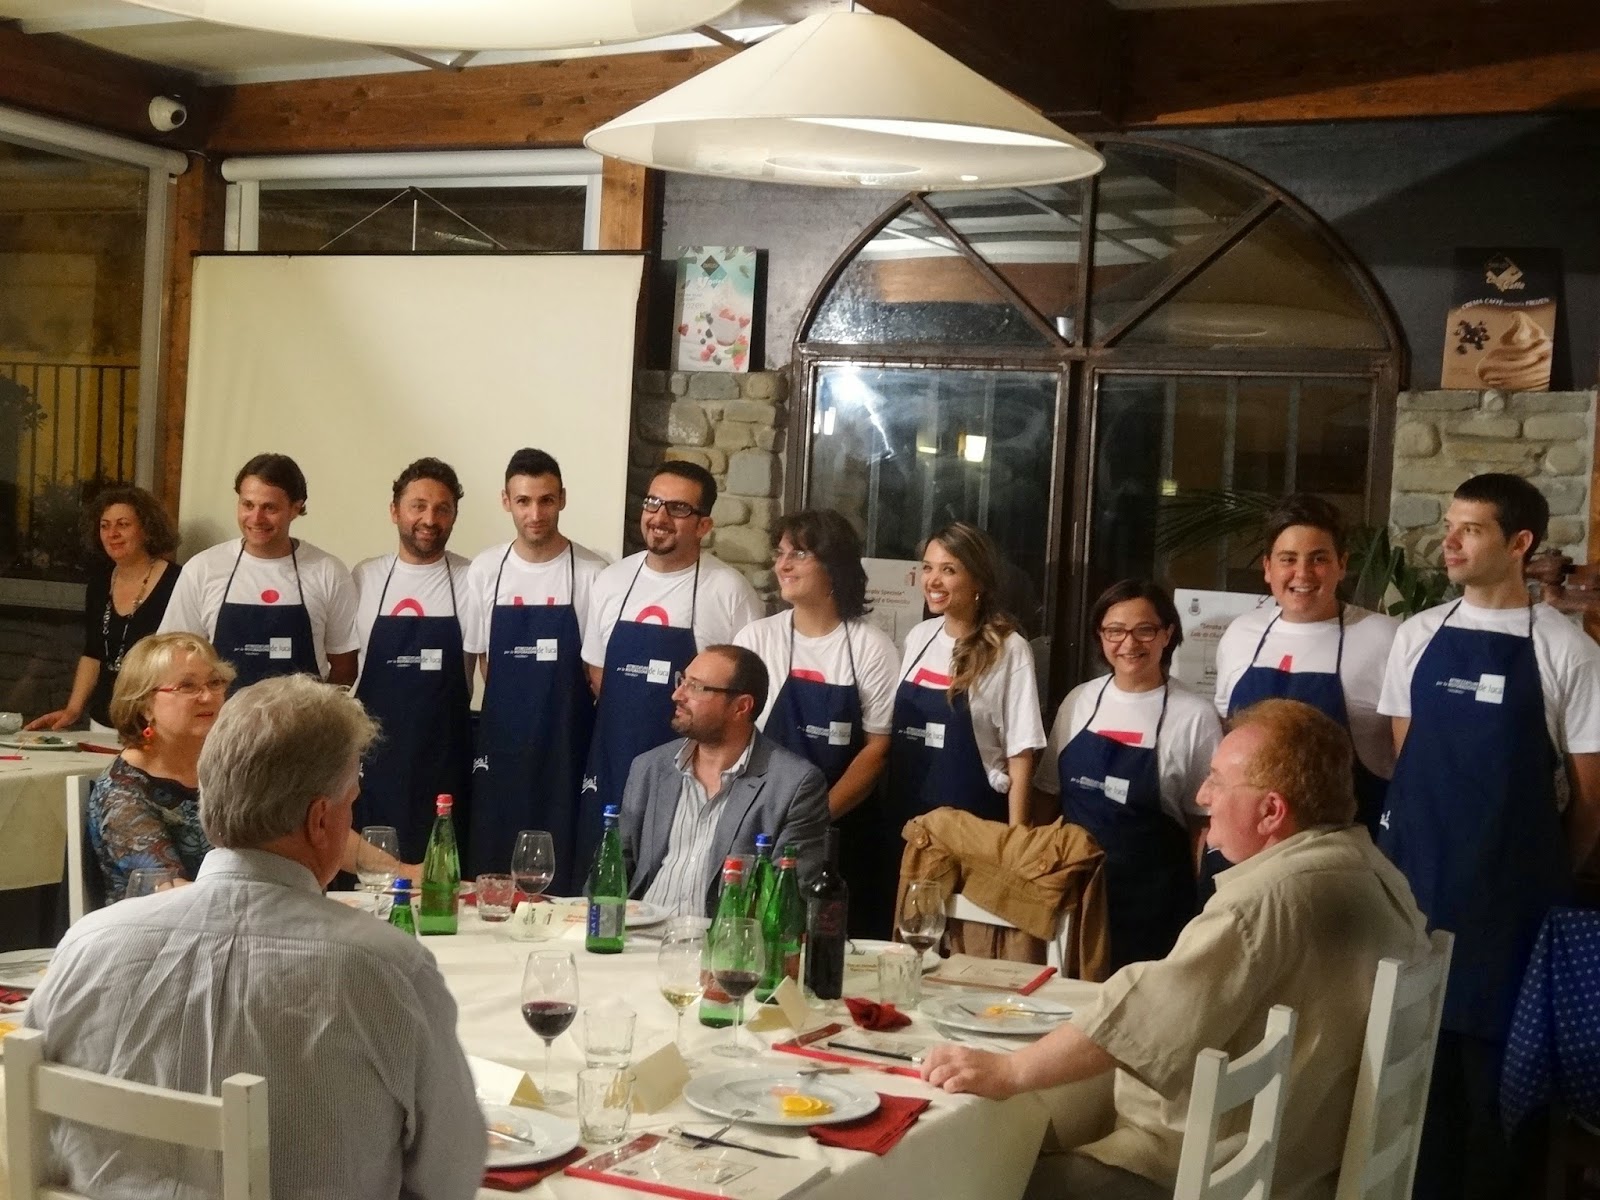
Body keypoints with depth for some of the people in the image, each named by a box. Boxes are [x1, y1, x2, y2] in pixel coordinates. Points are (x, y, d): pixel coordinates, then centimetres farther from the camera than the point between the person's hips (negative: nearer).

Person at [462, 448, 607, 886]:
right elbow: (478, 655, 11)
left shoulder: (591, 573, -7)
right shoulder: (485, 570, 3)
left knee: (564, 879, 0)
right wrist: (515, 707, 5)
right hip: (500, 745, 3)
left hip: (567, 748, -3)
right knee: (492, 872, 8)